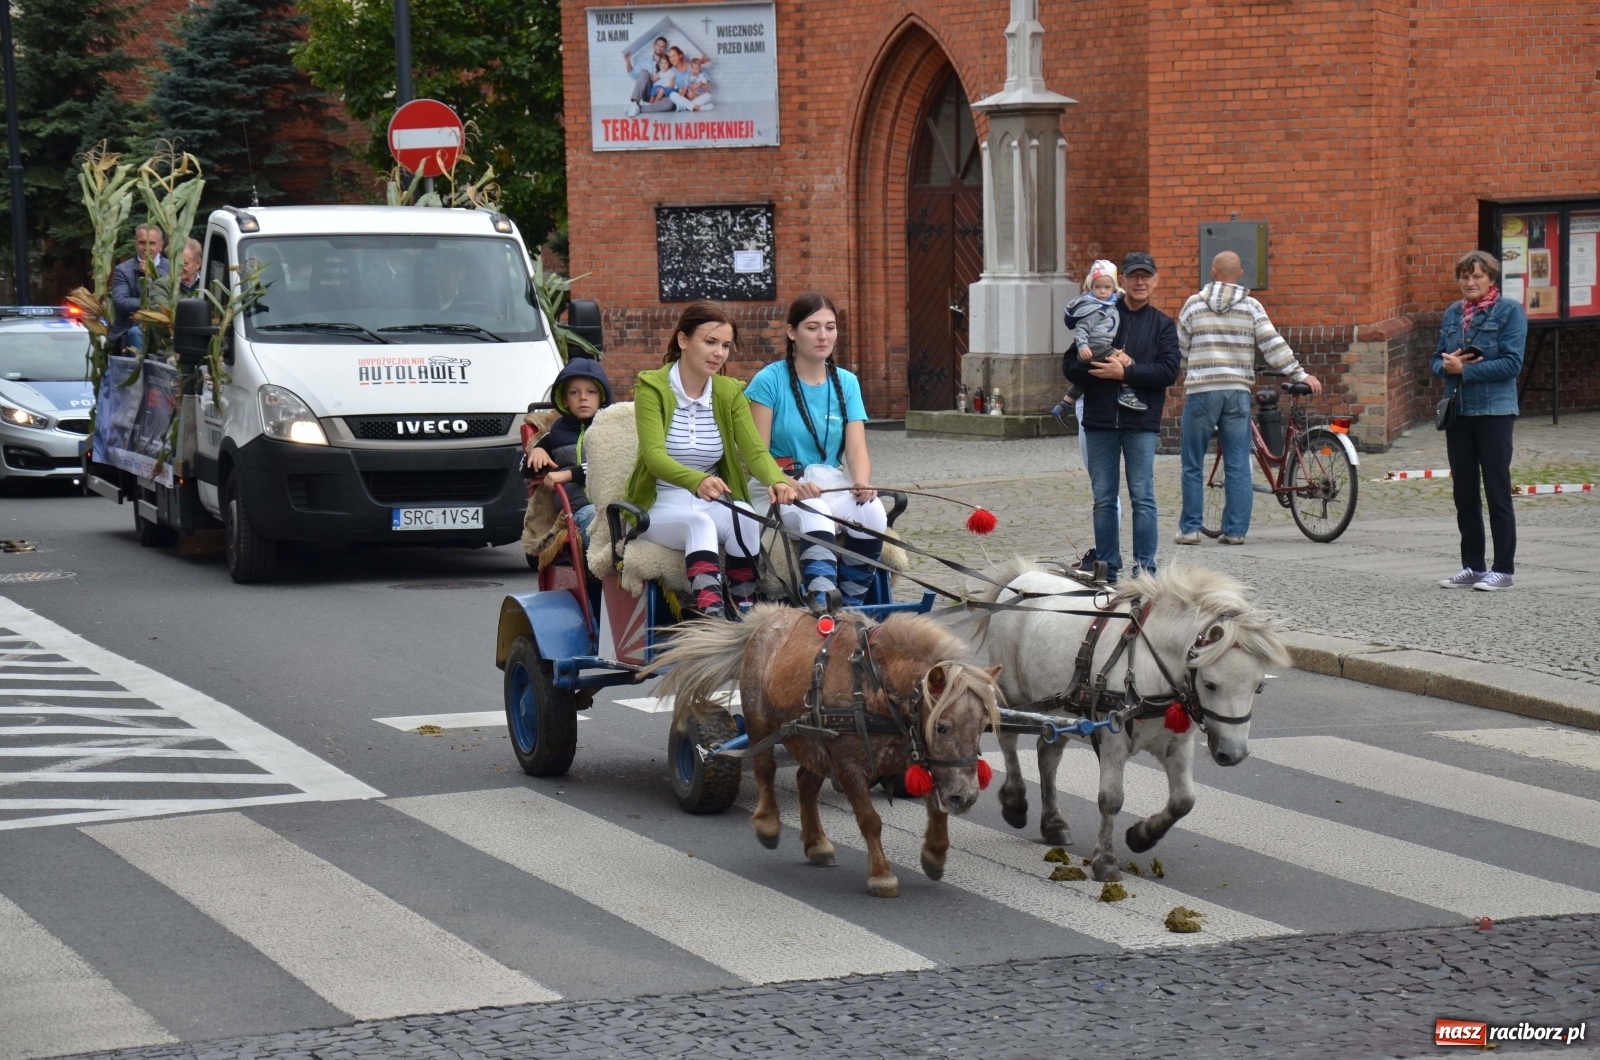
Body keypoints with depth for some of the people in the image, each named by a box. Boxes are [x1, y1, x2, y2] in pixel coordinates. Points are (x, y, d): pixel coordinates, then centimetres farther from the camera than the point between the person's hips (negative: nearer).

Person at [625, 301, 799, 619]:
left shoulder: (730, 393, 5)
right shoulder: (652, 387, -10)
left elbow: (755, 450, -10)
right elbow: (654, 455, -25)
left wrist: (777, 481, -34)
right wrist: (698, 481, -46)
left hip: (717, 506, 4)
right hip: (660, 508, -3)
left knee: (745, 518, -31)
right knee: (700, 523, -36)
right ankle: (711, 615, -48)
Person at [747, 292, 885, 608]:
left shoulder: (847, 383, 11)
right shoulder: (770, 381, -3)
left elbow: (856, 449, 0)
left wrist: (862, 482, -22)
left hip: (831, 484, 4)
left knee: (873, 512, -29)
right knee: (815, 514, -38)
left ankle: (851, 605, -19)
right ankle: (822, 603, -50)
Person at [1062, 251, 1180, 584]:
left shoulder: (1162, 324, 8)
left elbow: (1168, 371, -6)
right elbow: (1070, 365, 5)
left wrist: (1125, 372, -14)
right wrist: (1100, 365, -13)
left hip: (1141, 422, -2)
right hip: (1099, 421, 2)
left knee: (1142, 497, -3)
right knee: (1103, 499, 5)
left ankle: (1145, 567, 2)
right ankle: (1107, 568, 12)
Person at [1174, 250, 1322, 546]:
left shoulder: (1194, 304, 3)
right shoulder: (1251, 307, 3)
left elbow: (1181, 345, 10)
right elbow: (1272, 345, -2)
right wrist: (1300, 375, 1)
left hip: (1200, 390, -1)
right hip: (1238, 391, 1)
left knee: (1193, 465, 7)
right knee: (1238, 466, 5)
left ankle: (1190, 528, 7)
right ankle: (1235, 530, 3)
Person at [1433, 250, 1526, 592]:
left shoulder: (1509, 311, -6)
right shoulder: (1452, 314, 11)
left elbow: (1512, 363, -14)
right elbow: (1437, 360, 14)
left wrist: (1464, 369, -17)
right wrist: (1446, 365, -10)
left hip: (1494, 411, -6)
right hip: (1458, 411, 6)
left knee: (1497, 490, -1)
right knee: (1464, 491, 9)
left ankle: (1503, 568, 5)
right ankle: (1472, 566, 17)